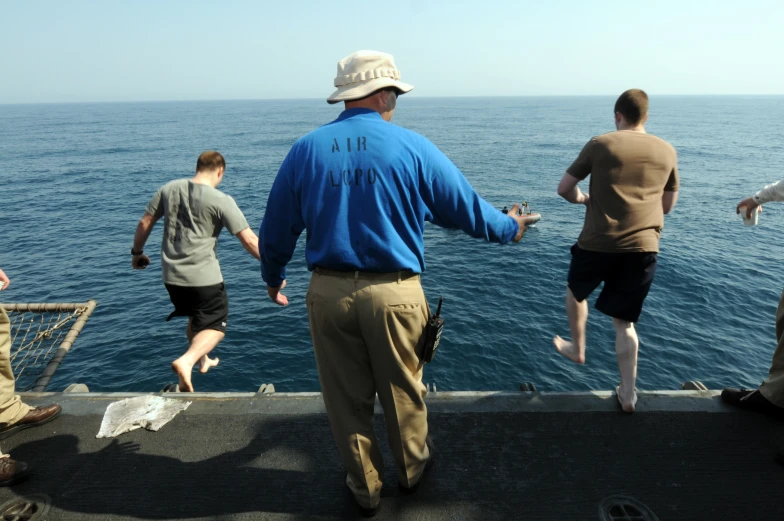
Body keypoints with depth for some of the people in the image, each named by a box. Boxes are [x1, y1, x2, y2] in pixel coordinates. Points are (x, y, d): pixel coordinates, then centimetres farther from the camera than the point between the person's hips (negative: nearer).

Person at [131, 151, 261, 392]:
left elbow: (145, 223, 9)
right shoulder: (221, 200, -12)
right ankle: (186, 361, -16)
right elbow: (249, 240, -14)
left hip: (172, 275, 6)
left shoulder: (169, 188, 4)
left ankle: (203, 360, 44)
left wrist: (137, 252, 24)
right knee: (215, 327, 7)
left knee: (196, 318, 28)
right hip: (203, 277, -6)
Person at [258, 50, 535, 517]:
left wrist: (273, 277, 25)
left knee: (346, 397, 18)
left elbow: (276, 230, 6)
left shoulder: (306, 150, 1)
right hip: (394, 293, -1)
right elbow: (466, 208, 1)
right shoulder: (412, 146, -6)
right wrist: (510, 227, 21)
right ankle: (412, 469, 45)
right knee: (403, 391, 21)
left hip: (329, 292, 2)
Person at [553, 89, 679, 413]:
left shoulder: (600, 145, -2)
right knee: (624, 321, 13)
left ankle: (577, 349, 42)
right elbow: (668, 206, 18)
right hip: (643, 247, 3)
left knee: (576, 291, 27)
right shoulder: (667, 151, 9)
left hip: (598, 243, -3)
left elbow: (564, 189, 1)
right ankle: (628, 394, 16)